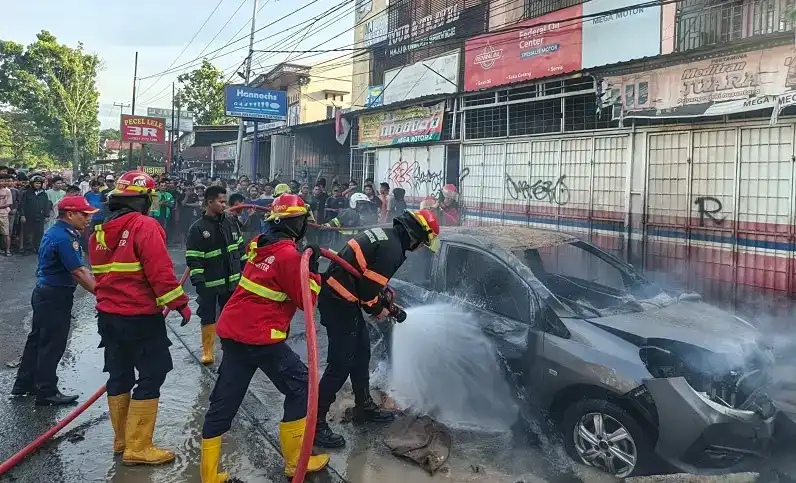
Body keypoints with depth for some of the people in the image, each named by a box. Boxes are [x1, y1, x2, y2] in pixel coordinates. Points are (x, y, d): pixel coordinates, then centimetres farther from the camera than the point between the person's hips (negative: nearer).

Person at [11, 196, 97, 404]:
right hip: (55, 298, -11)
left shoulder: (56, 232, 10)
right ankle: (47, 392, 11)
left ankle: (24, 384, 34)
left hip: (45, 294, 11)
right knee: (52, 345, 0)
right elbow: (79, 273, -26)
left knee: (37, 339, 20)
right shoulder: (63, 238, -23)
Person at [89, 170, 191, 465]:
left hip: (108, 315, 8)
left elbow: (101, 274, 17)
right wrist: (179, 303, -15)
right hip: (141, 316, -8)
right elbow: (160, 271, -22)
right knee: (150, 377, 0)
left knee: (119, 375, 16)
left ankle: (122, 441, 28)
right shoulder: (144, 226, -16)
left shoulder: (100, 232, 9)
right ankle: (138, 448, 2)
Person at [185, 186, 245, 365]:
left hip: (232, 281, 5)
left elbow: (240, 248, 14)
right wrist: (199, 283, -18)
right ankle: (207, 352, 17)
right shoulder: (197, 229, -12)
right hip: (210, 284, -5)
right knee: (208, 317, 5)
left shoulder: (231, 222, 4)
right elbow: (193, 260, -14)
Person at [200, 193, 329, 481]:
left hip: (233, 331, 8)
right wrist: (312, 269, -4)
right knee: (300, 386, 8)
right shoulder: (288, 255, -15)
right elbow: (306, 301, -11)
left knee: (224, 399, 11)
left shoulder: (260, 244, 10)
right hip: (261, 337, -8)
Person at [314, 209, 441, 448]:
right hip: (340, 304, -10)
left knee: (361, 353, 20)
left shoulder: (386, 235, 10)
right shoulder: (393, 249, -20)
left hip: (341, 298, 10)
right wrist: (378, 310, -3)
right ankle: (315, 424, 5)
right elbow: (369, 287, -22)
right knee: (341, 363, -3)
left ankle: (364, 407, 35)